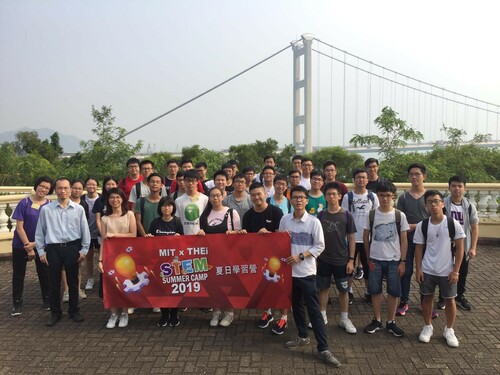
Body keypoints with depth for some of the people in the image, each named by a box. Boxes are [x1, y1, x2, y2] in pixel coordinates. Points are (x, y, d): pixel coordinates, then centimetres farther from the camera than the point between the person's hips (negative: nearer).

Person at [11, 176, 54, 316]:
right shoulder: (24, 203, -10)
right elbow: (19, 227, -10)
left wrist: (34, 244, -13)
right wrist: (28, 246, -14)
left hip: (41, 245, 1)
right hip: (21, 245, -1)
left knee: (44, 273, 8)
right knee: (18, 274, 7)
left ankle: (47, 300, 23)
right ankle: (17, 303, 21)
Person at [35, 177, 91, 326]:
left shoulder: (78, 209, 0)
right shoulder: (46, 209, 0)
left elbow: (85, 230, 4)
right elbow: (39, 232, 6)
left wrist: (84, 250, 2)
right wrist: (41, 251, 4)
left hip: (72, 247, 0)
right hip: (53, 248, 0)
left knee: (73, 281, 10)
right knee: (54, 282, 9)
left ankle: (74, 311, 26)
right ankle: (55, 313, 25)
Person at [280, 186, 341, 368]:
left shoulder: (314, 221, -8)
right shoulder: (284, 220, 2)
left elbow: (320, 246, -6)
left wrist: (300, 256, -15)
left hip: (306, 271, -4)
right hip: (290, 270, 4)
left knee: (313, 309, -2)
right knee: (296, 305, 17)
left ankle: (323, 349, 5)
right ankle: (303, 336, 36)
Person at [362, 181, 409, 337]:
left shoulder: (400, 215, -4)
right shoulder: (371, 214, -2)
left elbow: (404, 240, 0)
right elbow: (366, 236, 5)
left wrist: (403, 261, -4)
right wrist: (368, 258, 3)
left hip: (394, 260, 0)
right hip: (375, 259, 1)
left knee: (393, 292, 6)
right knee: (375, 291, 8)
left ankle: (391, 322, 21)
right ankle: (377, 320, 22)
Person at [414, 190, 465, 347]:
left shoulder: (453, 224, -10)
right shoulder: (422, 225, -5)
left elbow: (459, 248, -5)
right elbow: (419, 248, 1)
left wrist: (455, 271, -8)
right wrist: (418, 269, -3)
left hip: (447, 271, -1)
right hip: (427, 270, 1)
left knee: (449, 300, 11)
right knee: (427, 298, 13)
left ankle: (449, 330, 31)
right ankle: (428, 327, 31)